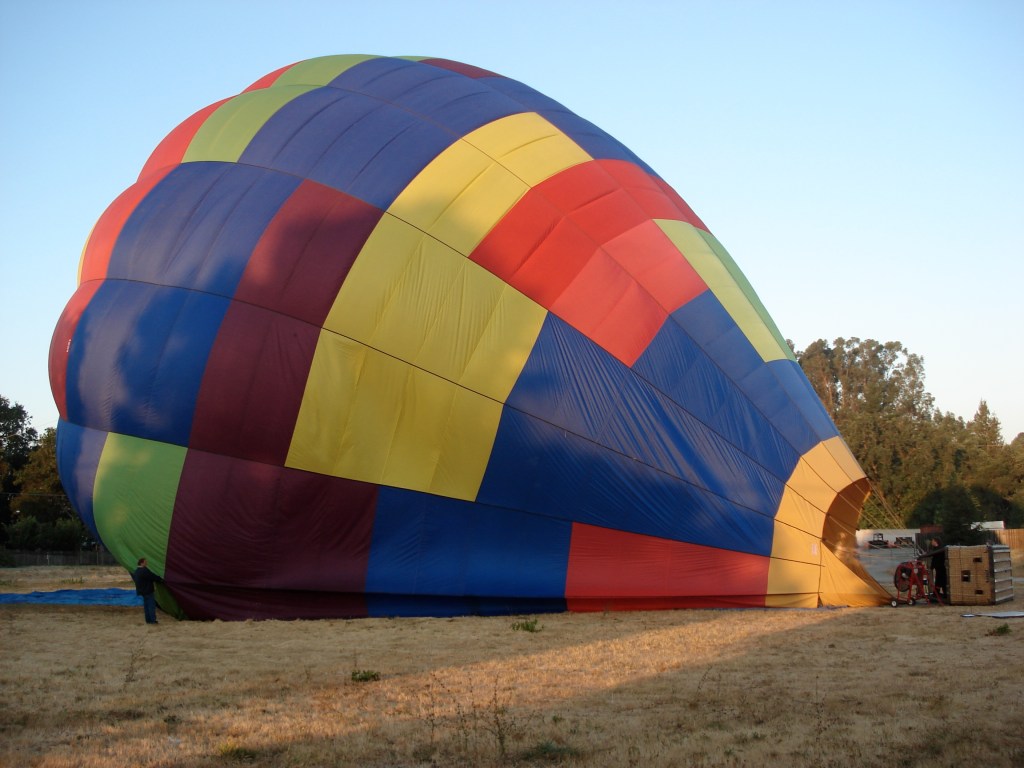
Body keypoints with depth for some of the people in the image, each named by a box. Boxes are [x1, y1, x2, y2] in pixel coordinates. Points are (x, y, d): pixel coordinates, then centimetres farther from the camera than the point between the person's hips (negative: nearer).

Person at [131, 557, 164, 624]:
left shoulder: (136, 571, 10)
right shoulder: (145, 570, -21)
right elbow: (153, 577, -18)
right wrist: (161, 580, -4)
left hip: (142, 590, 9)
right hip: (148, 591, -9)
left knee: (146, 605, 14)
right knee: (151, 605, -4)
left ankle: (148, 620, 16)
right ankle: (152, 620, -5)